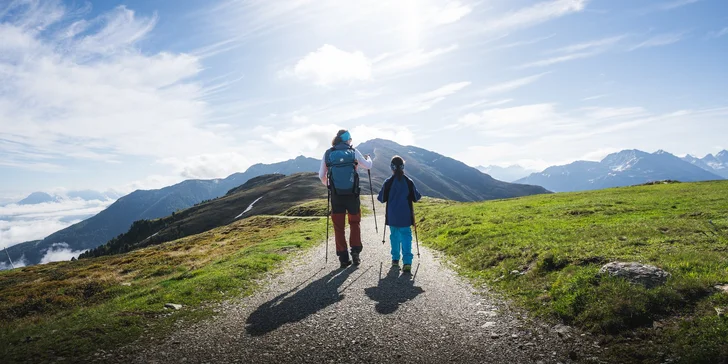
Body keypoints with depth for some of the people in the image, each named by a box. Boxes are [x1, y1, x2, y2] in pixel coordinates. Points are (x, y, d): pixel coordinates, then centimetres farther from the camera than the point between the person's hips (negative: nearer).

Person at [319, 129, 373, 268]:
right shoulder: (353, 152, -1)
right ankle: (355, 253, 9)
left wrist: (327, 185, 28)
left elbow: (321, 176, 7)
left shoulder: (328, 154, 1)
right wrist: (369, 159, 35)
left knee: (339, 227, 9)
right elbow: (368, 166, 13)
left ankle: (343, 258, 11)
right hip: (352, 194, 0)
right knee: (354, 224, 17)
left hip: (336, 195, 1)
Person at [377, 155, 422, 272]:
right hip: (406, 216, 0)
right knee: (406, 236, 2)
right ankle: (407, 261, -10)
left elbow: (382, 199, -1)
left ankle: (395, 259, 23)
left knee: (394, 236, 16)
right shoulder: (409, 182, -5)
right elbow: (416, 198, 3)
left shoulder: (388, 182, -7)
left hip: (392, 216, 0)